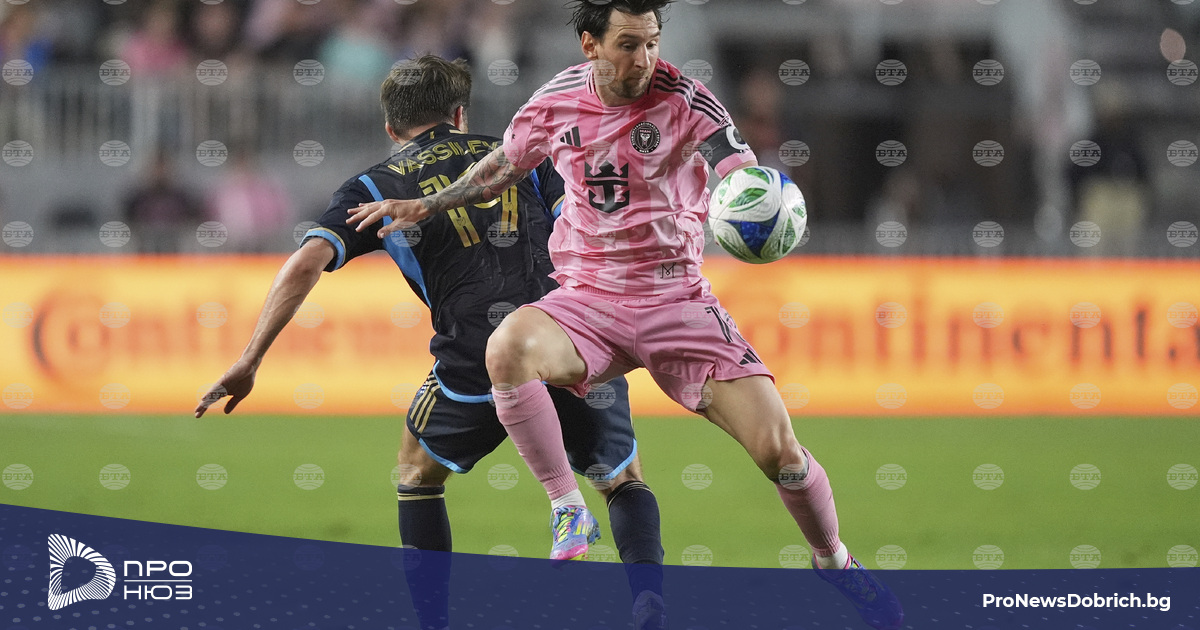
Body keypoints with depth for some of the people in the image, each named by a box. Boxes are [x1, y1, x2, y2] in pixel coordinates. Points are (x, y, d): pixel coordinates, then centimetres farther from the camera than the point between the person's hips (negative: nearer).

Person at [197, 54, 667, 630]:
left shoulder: (375, 187, 15)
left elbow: (305, 264, 2)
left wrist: (249, 362, 2)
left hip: (477, 364, -1)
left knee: (419, 469, 27)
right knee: (625, 480, 22)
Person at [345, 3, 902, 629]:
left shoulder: (685, 101, -10)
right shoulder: (557, 102, 0)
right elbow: (503, 166, 21)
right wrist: (426, 204, 20)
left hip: (677, 301, -1)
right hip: (587, 301, 2)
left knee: (777, 447, -12)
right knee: (507, 348, -33)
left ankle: (834, 564, 19)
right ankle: (568, 509, -15)